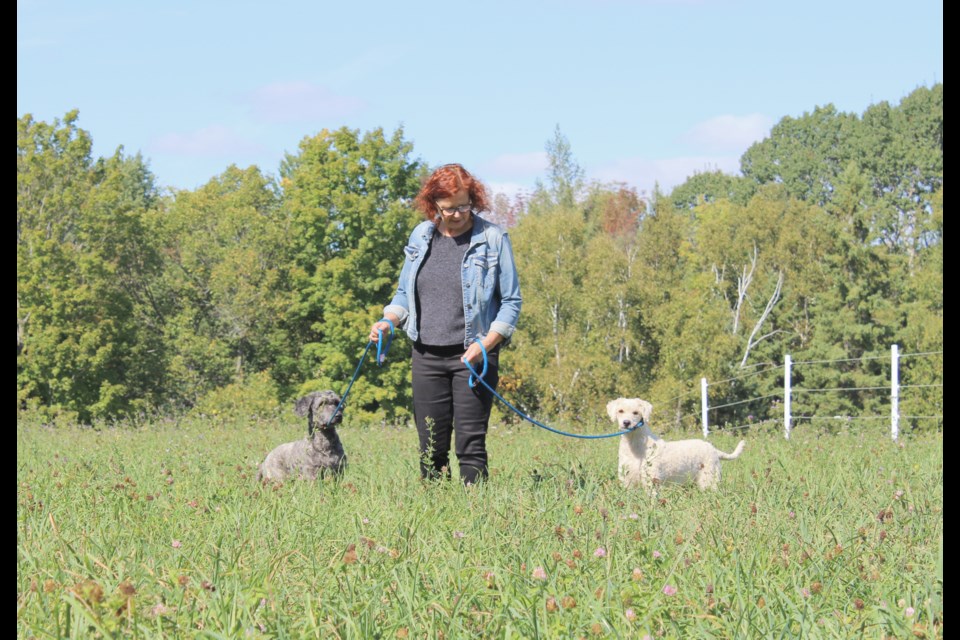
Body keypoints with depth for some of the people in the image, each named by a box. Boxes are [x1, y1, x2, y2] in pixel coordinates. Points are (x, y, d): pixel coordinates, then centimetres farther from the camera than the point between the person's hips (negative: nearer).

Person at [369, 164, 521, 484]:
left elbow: (511, 302, -1)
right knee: (431, 448, 5)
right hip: (427, 357, 4)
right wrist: (388, 321, -1)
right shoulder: (421, 236, 9)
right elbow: (404, 293, 20)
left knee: (470, 446, -7)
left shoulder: (492, 238, -3)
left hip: (473, 357, -4)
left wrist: (486, 344, -15)